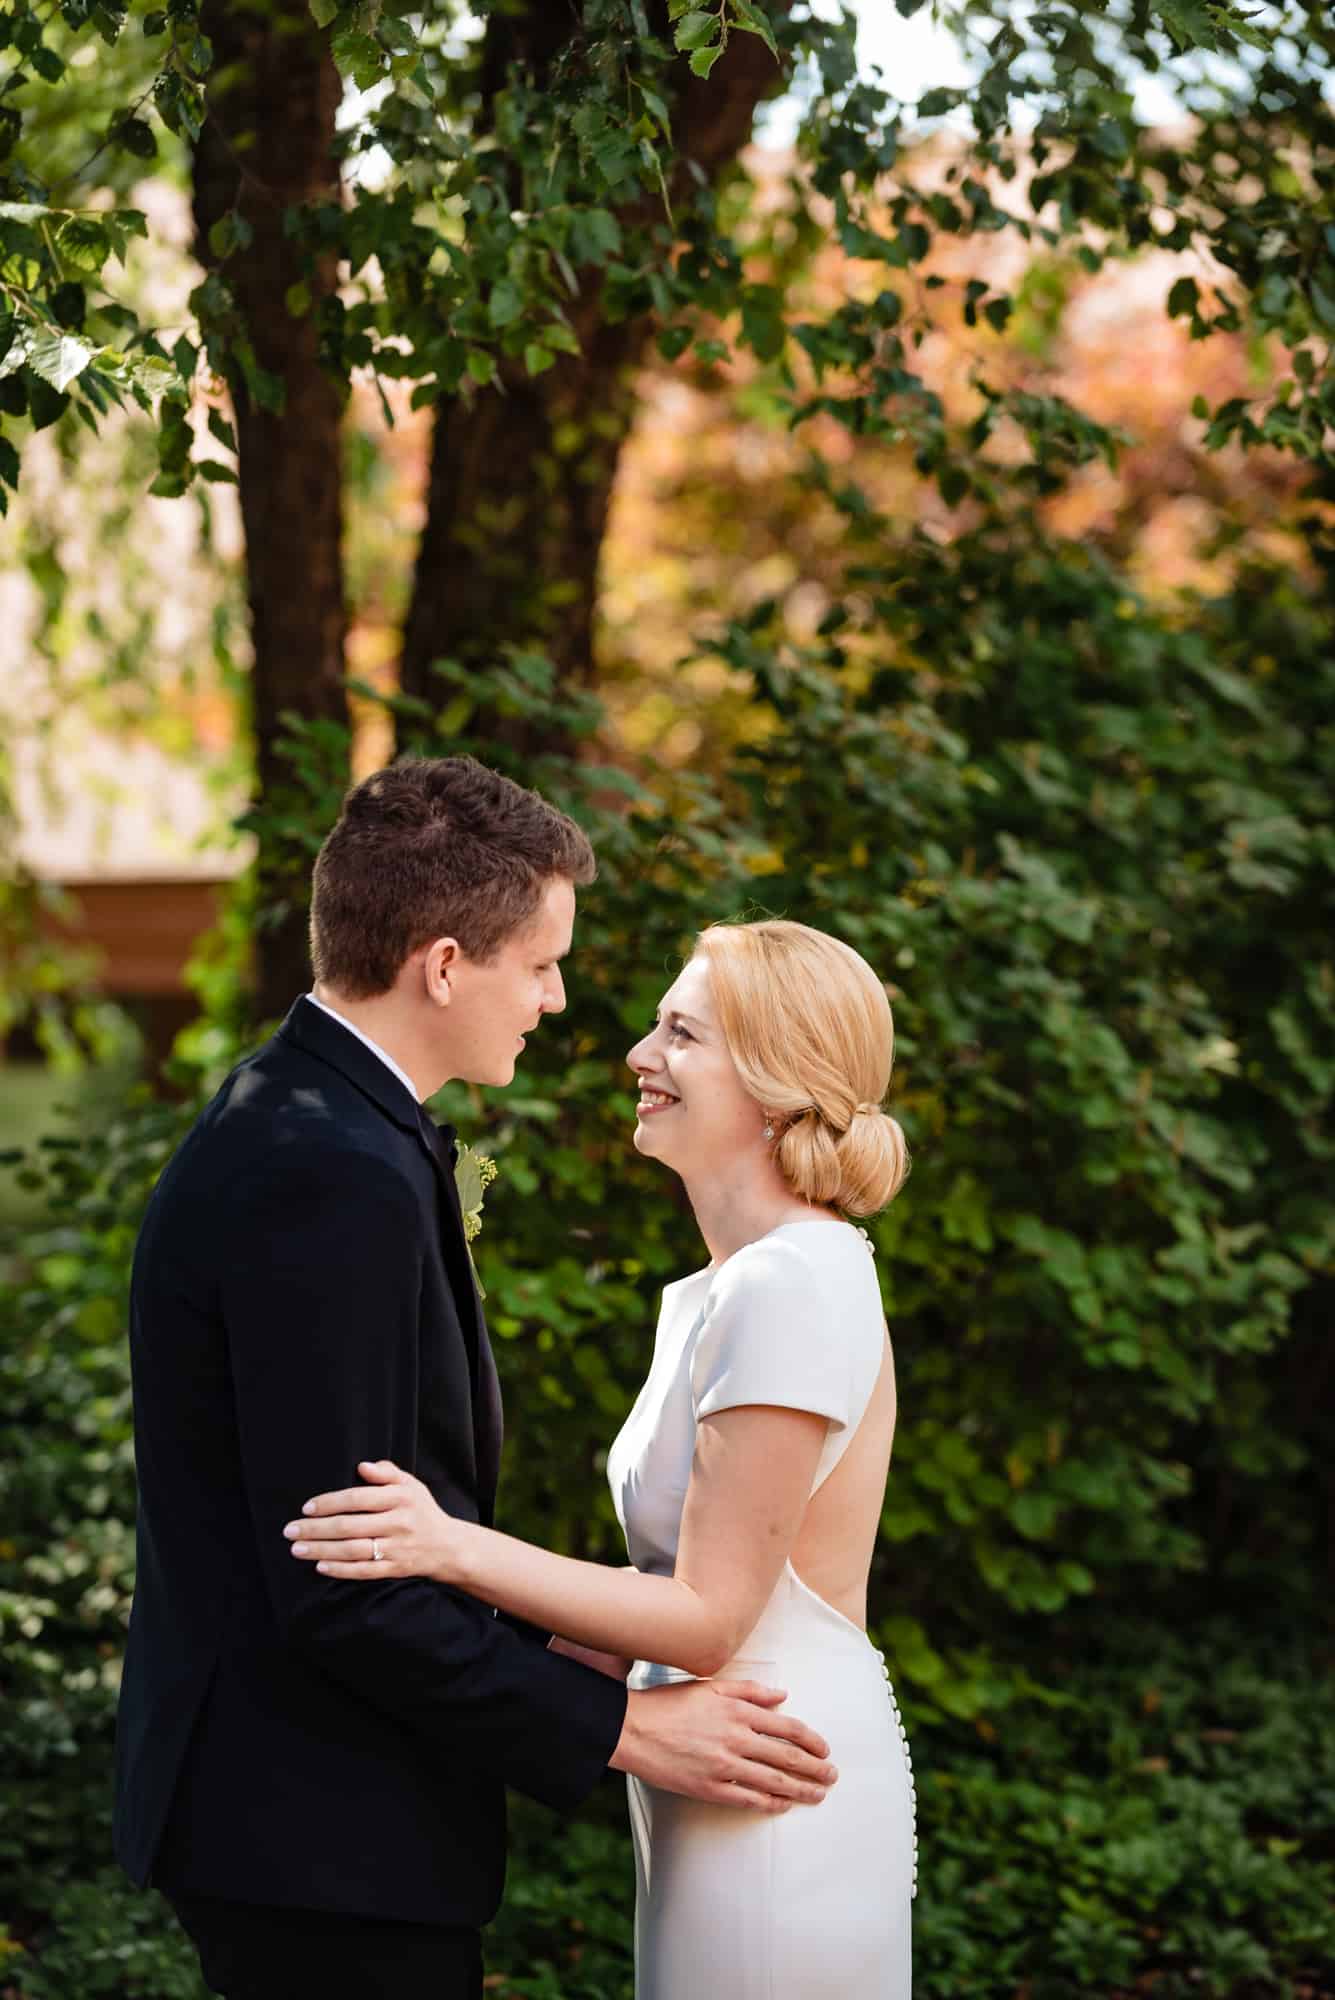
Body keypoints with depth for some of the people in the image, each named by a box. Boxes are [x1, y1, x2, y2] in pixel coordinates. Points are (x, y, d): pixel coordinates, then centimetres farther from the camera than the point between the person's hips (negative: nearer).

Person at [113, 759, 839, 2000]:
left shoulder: (289, 1127, 9)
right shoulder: (333, 1181, -23)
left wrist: (562, 1655, 16)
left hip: (281, 1803, 10)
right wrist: (618, 1728, -17)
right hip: (318, 1834, -10)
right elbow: (337, 1585, -24)